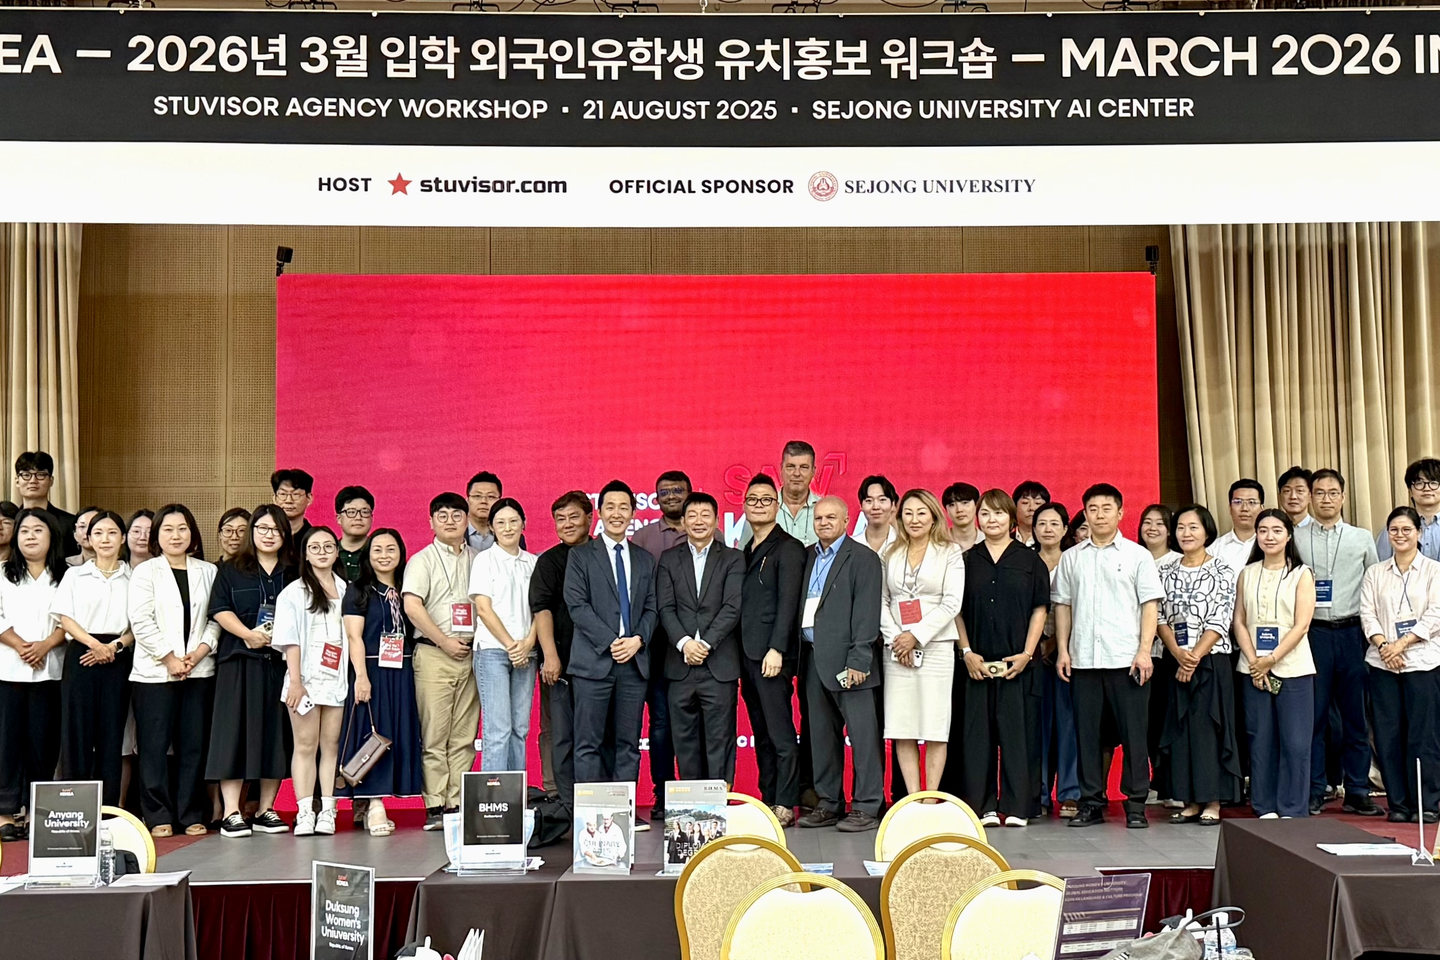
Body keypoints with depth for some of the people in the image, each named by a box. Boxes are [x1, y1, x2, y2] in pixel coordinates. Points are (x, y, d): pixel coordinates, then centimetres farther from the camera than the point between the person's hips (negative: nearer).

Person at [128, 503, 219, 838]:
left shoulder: (208, 572, 12)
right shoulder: (145, 571, 5)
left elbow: (216, 619, 5)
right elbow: (141, 621, -4)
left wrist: (199, 652, -9)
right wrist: (170, 659, -10)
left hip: (199, 670, 2)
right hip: (155, 671, -2)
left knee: (194, 744, 3)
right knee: (154, 746, -2)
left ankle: (192, 814, 9)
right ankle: (159, 816, 4)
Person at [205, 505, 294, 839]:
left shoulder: (292, 574, 14)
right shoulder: (230, 570, 8)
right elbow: (220, 611, -1)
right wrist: (248, 633, -16)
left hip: (280, 661, 3)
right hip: (240, 661, -3)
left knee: (276, 733, 3)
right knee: (236, 731, -6)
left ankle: (265, 810, 12)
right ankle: (231, 813, -4)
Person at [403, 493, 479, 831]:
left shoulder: (478, 559, 15)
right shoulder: (422, 560, 2)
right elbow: (412, 607, -9)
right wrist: (445, 642, -11)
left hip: (472, 654, 4)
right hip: (434, 655, -4)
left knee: (464, 736, 3)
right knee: (434, 734, -5)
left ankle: (456, 805, 8)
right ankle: (434, 807, -2)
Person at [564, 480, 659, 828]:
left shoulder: (645, 560, 16)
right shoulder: (581, 555, 4)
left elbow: (651, 608, 12)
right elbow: (577, 605, -5)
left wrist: (638, 640, -7)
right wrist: (612, 641, -13)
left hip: (635, 661, 4)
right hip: (594, 660, -3)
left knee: (629, 742, 5)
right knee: (589, 743, -3)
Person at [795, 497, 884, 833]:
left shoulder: (863, 558, -3)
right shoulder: (808, 557, 16)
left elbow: (867, 614, -10)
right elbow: (800, 607, 15)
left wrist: (858, 661, -17)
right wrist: (800, 656, 6)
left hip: (847, 660, -7)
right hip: (813, 659, 7)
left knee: (862, 734, -4)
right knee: (821, 735, 11)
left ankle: (866, 807, 1)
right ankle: (828, 803, 20)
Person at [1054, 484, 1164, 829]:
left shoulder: (1137, 555, 5)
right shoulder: (1071, 557, 12)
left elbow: (1149, 604, 1)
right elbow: (1062, 605, 14)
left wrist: (1144, 650, -8)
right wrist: (1063, 649, 5)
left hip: (1126, 658, -2)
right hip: (1083, 658, 3)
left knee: (1133, 732, -1)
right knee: (1087, 732, 5)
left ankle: (1136, 804, 7)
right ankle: (1091, 803, 13)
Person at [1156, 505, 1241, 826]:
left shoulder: (1222, 572, -2)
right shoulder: (1166, 572, 9)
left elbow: (1220, 621, -8)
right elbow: (1160, 617, 4)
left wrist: (1194, 657, -14)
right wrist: (1178, 654, -10)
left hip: (1211, 661, -4)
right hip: (1175, 662, 4)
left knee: (1209, 727, -3)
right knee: (1180, 728, 4)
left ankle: (1213, 803, 3)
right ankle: (1190, 802, 11)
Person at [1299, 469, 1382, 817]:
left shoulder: (1362, 539, 9)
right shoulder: (1296, 540, 6)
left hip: (1352, 632, 1)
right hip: (1313, 632, -1)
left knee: (1355, 714, 4)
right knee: (1313, 714, 1)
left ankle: (1357, 792, 12)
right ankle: (1313, 793, 8)